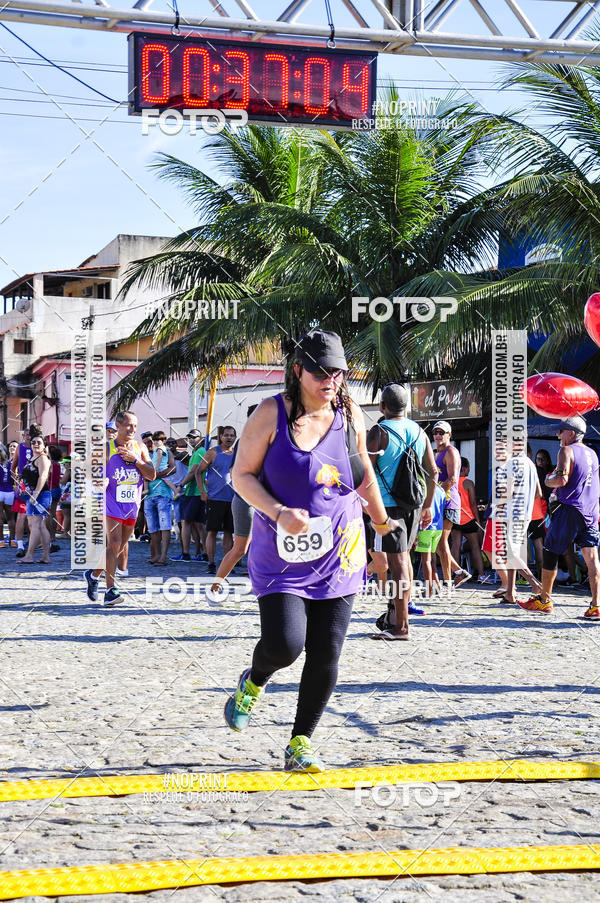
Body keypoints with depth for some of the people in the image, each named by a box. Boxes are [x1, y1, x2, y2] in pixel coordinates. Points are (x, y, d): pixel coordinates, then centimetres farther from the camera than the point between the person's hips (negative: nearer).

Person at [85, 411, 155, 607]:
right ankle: (110, 590, -17)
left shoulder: (140, 448, 9)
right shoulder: (107, 448, -2)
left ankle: (93, 575, 35)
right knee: (114, 544, -17)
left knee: (118, 546, 13)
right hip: (112, 502, -5)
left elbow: (152, 475, 2)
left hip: (132, 505, 5)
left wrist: (136, 459, -10)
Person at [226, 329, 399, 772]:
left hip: (339, 554, 4)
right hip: (282, 554, -4)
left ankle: (300, 743, 16)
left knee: (326, 655, 0)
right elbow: (242, 475, -5)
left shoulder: (350, 414, 4)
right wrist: (278, 513, -21)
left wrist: (381, 520, 31)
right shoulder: (272, 415, -9)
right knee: (284, 644, -18)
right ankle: (254, 682, 19)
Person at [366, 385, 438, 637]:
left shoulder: (379, 432, -9)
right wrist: (427, 507, 20)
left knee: (397, 562, -7)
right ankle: (401, 608, 29)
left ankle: (401, 626, -6)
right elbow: (433, 472, 12)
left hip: (389, 504, -6)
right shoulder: (419, 431, 9)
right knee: (404, 556, 21)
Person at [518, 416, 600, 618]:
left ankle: (544, 600, 14)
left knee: (550, 553, 6)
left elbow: (562, 479, -20)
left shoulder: (567, 451, -7)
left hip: (569, 509, -7)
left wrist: (549, 480, 1)